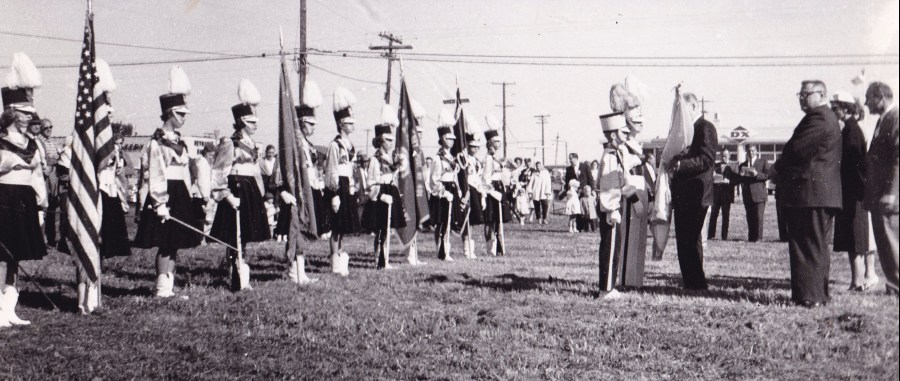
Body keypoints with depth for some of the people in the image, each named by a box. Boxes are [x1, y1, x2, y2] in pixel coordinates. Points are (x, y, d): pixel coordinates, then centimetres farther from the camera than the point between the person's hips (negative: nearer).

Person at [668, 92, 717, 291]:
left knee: (691, 240, -7)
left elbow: (707, 160, -18)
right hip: (681, 195, 9)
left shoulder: (706, 128, -8)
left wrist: (680, 164, -27)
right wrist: (673, 162, 6)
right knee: (683, 240, 10)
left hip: (696, 194, -9)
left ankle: (698, 284, 0)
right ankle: (690, 284, 16)